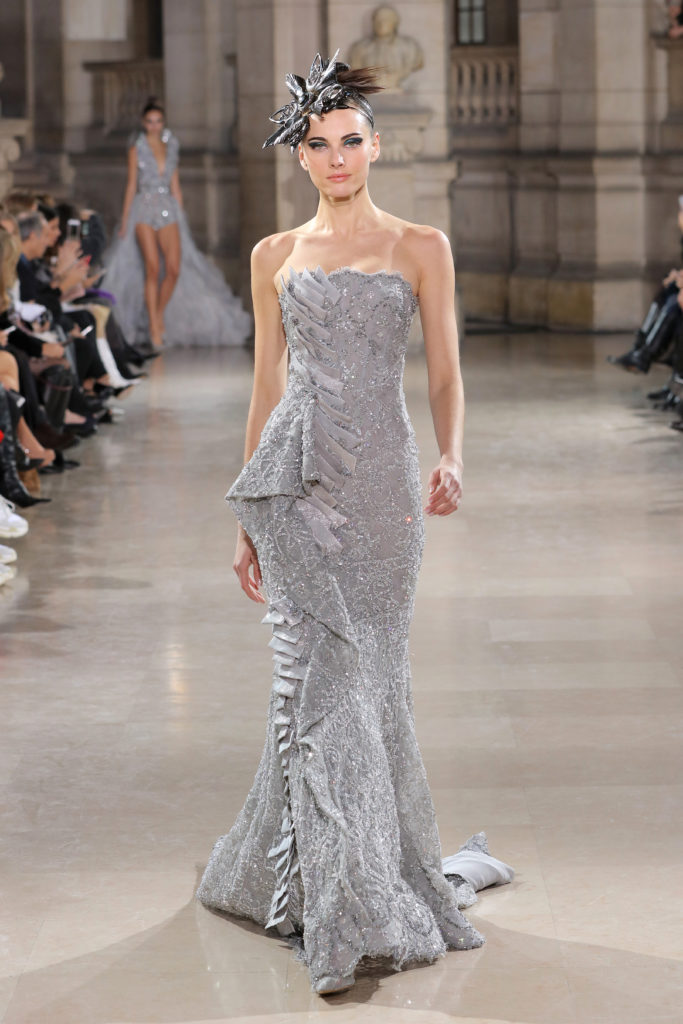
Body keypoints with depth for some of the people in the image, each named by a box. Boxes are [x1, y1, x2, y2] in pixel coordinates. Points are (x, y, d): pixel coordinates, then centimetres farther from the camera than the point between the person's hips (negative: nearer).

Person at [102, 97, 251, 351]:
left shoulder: (171, 147, 13)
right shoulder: (137, 147, 3)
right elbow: (131, 184, 3)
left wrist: (181, 215, 13)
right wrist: (125, 220, 0)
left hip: (169, 210, 3)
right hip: (145, 209, -3)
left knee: (175, 269, -9)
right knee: (152, 269, -12)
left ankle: (159, 315, 13)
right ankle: (154, 330, -8)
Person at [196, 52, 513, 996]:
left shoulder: (420, 249, 6)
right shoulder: (275, 257, 11)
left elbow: (445, 376, 2)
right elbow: (267, 387, 14)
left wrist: (451, 460, -18)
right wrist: (248, 521, 13)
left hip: (379, 477, 0)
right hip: (295, 477, 1)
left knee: (364, 674, 2)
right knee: (320, 677, -6)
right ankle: (348, 908, -4)